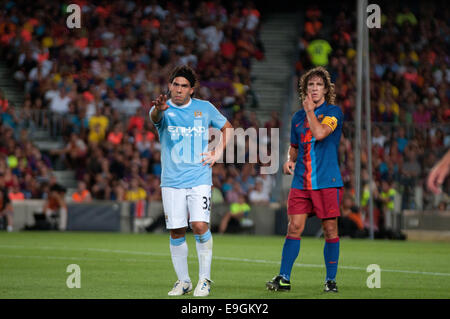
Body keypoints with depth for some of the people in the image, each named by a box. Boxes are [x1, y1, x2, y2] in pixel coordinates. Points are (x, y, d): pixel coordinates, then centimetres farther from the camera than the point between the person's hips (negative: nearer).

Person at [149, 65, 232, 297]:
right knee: (176, 232, 1)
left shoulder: (205, 108, 5)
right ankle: (183, 281, 16)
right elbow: (155, 117, -26)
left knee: (199, 225, -15)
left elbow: (226, 127, 21)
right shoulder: (164, 110, 0)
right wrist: (159, 109, -50)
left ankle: (204, 278, -1)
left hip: (199, 179, -1)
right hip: (172, 181, 1)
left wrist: (218, 152, 6)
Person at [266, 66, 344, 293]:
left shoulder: (333, 112, -1)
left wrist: (310, 110, -8)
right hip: (301, 181, 4)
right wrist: (290, 161, 6)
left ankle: (331, 280, 10)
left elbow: (320, 133, -19)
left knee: (330, 229, 0)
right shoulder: (298, 117, 14)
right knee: (294, 227, -5)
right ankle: (283, 278, -3)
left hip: (327, 181, -4)